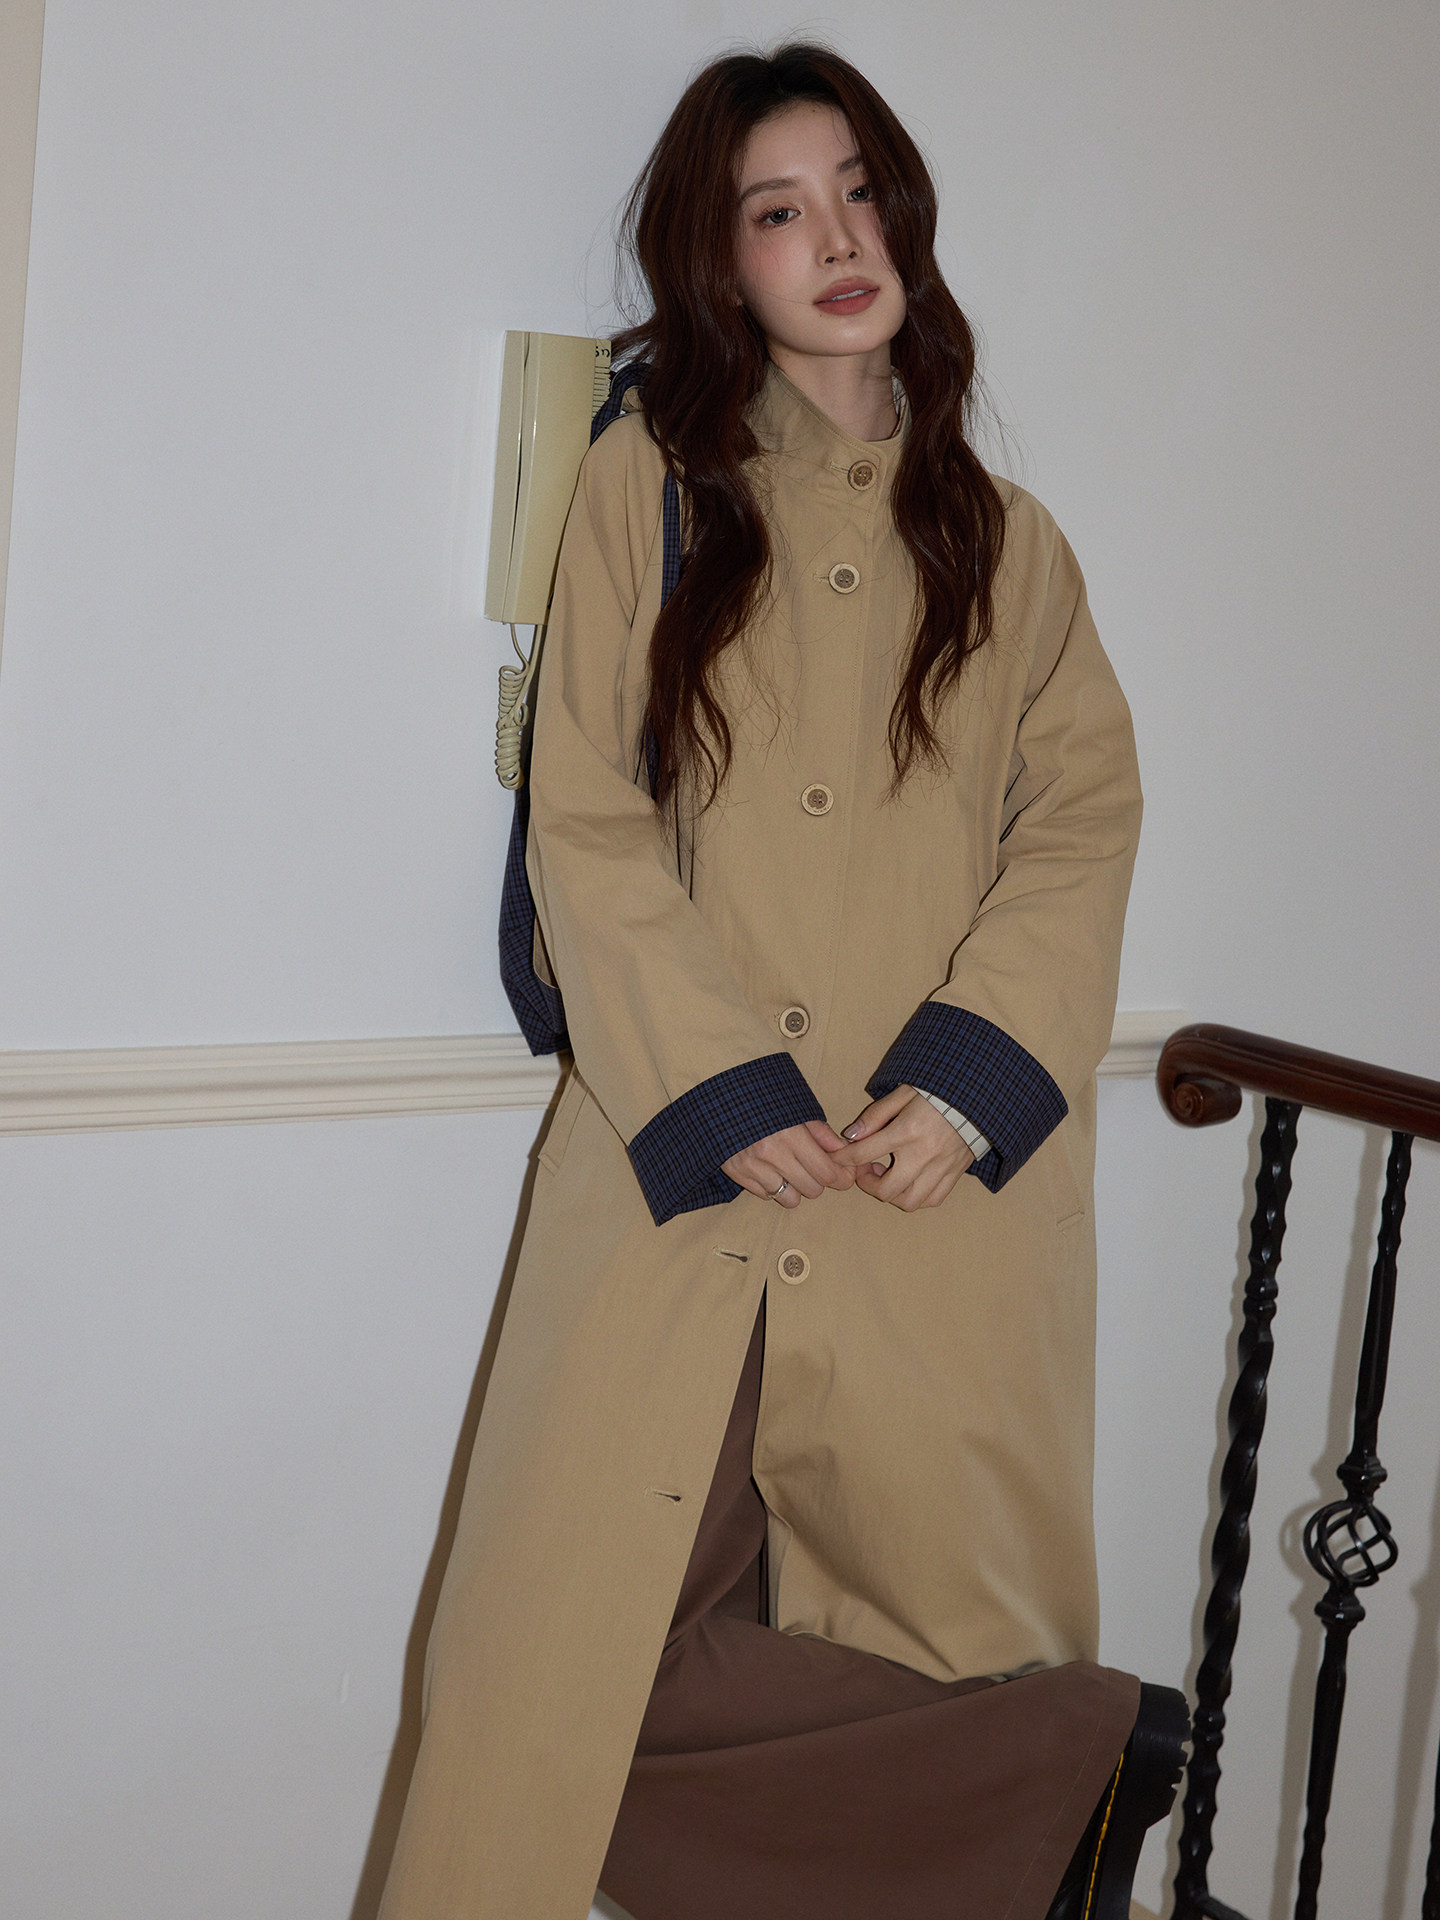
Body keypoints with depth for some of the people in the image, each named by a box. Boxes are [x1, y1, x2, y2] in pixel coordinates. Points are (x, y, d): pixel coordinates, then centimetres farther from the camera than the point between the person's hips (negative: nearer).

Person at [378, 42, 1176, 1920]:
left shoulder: (1006, 541, 16)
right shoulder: (645, 488, 9)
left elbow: (1084, 827, 7)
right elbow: (587, 831, 2)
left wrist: (967, 1078, -9)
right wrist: (723, 1096, -9)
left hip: (946, 1205, 1)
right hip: (679, 1193, 0)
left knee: (939, 1624, -2)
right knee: (579, 1669, -7)